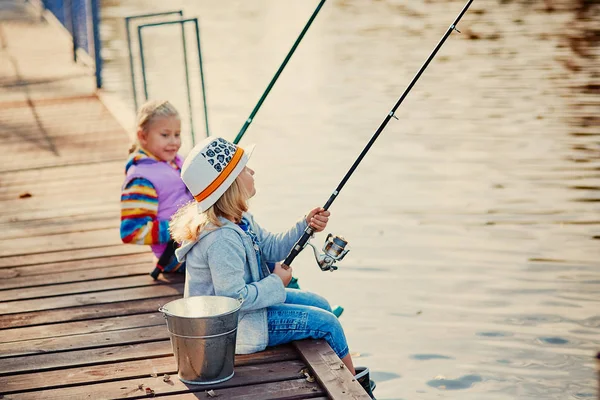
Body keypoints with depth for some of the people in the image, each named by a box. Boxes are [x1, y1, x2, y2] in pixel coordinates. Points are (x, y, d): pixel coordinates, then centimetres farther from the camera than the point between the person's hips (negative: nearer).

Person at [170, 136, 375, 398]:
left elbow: (271, 248, 10)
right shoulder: (222, 239, -33)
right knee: (327, 323, -5)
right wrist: (276, 283, -19)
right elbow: (234, 298, -32)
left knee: (319, 304, 19)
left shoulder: (238, 219, 0)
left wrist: (306, 226, -3)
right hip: (233, 326, -11)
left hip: (249, 299, 11)